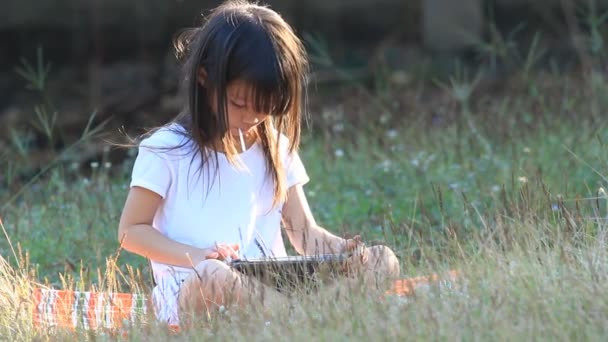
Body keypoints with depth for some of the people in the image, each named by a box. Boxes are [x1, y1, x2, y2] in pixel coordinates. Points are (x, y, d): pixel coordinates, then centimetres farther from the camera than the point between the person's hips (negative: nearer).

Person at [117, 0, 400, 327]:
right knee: (213, 279, -43)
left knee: (382, 262, -16)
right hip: (191, 295, -5)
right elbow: (131, 231, 2)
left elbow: (304, 232, 14)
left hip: (271, 286, 5)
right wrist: (197, 257, -16)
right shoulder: (167, 150, 0)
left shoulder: (275, 148, 15)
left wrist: (341, 250, -11)